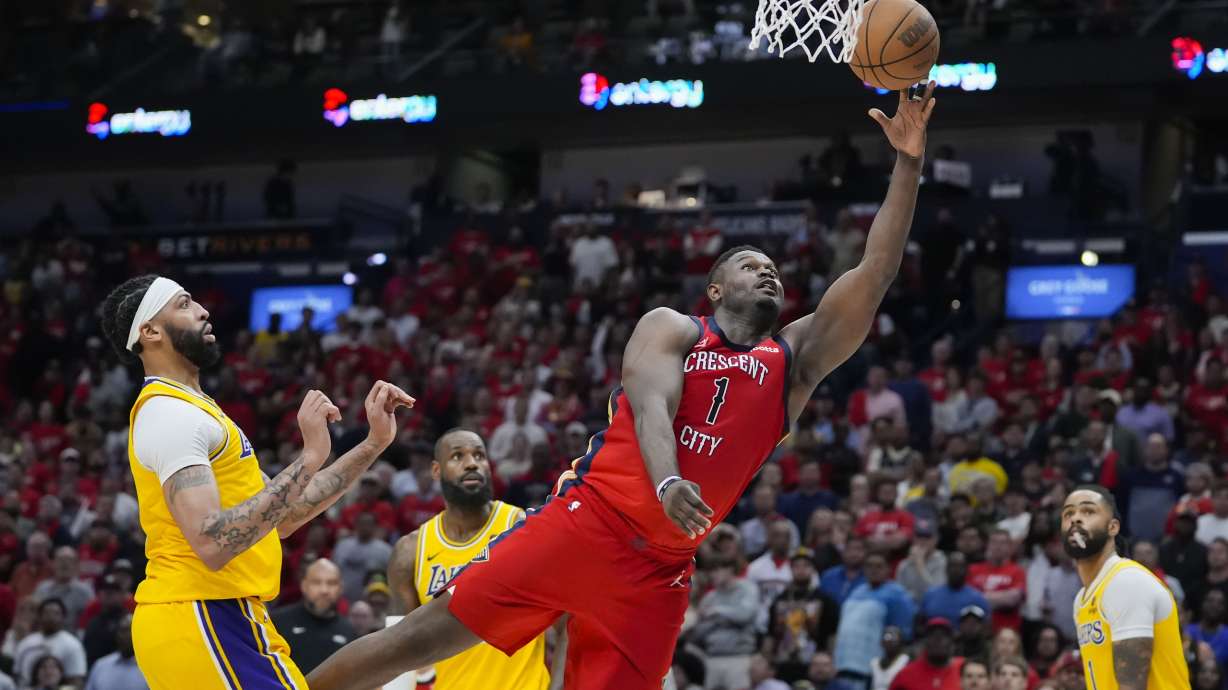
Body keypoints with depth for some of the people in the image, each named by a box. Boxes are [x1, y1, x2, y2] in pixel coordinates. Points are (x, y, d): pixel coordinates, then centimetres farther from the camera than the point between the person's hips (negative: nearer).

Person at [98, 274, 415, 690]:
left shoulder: (181, 410, 21)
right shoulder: (170, 412, -12)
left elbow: (283, 517, 21)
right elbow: (213, 543, -25)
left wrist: (374, 443, 17)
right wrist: (308, 459, -26)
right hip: (202, 621, -11)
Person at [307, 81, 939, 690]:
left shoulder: (793, 363, 14)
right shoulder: (671, 329, 5)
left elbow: (875, 275, 7)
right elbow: (651, 406, -14)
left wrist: (908, 162, 0)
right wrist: (667, 483, -36)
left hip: (660, 570, 3)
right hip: (588, 524, -3)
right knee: (426, 635, -6)